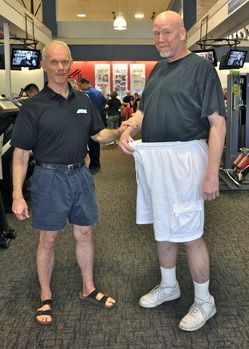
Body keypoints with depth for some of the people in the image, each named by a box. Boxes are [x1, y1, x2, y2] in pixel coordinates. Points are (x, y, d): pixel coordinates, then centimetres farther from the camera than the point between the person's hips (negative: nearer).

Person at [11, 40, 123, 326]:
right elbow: (21, 153, -9)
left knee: (84, 234, 13)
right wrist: (17, 195, -14)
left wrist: (118, 132, -6)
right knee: (48, 239, 6)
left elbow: (98, 134, 16)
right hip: (50, 177, -4)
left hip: (80, 175, 5)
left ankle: (89, 289, 31)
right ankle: (46, 297, 25)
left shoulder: (83, 100, 7)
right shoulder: (34, 106, -8)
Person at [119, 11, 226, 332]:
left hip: (184, 157, -7)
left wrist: (212, 172, -19)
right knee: (162, 227, 17)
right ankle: (168, 286, 36)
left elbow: (217, 122, -13)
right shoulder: (157, 70, 15)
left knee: (189, 234, -1)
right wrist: (128, 130, -1)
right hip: (152, 158, 7)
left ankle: (203, 301, 18)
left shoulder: (201, 68, -8)